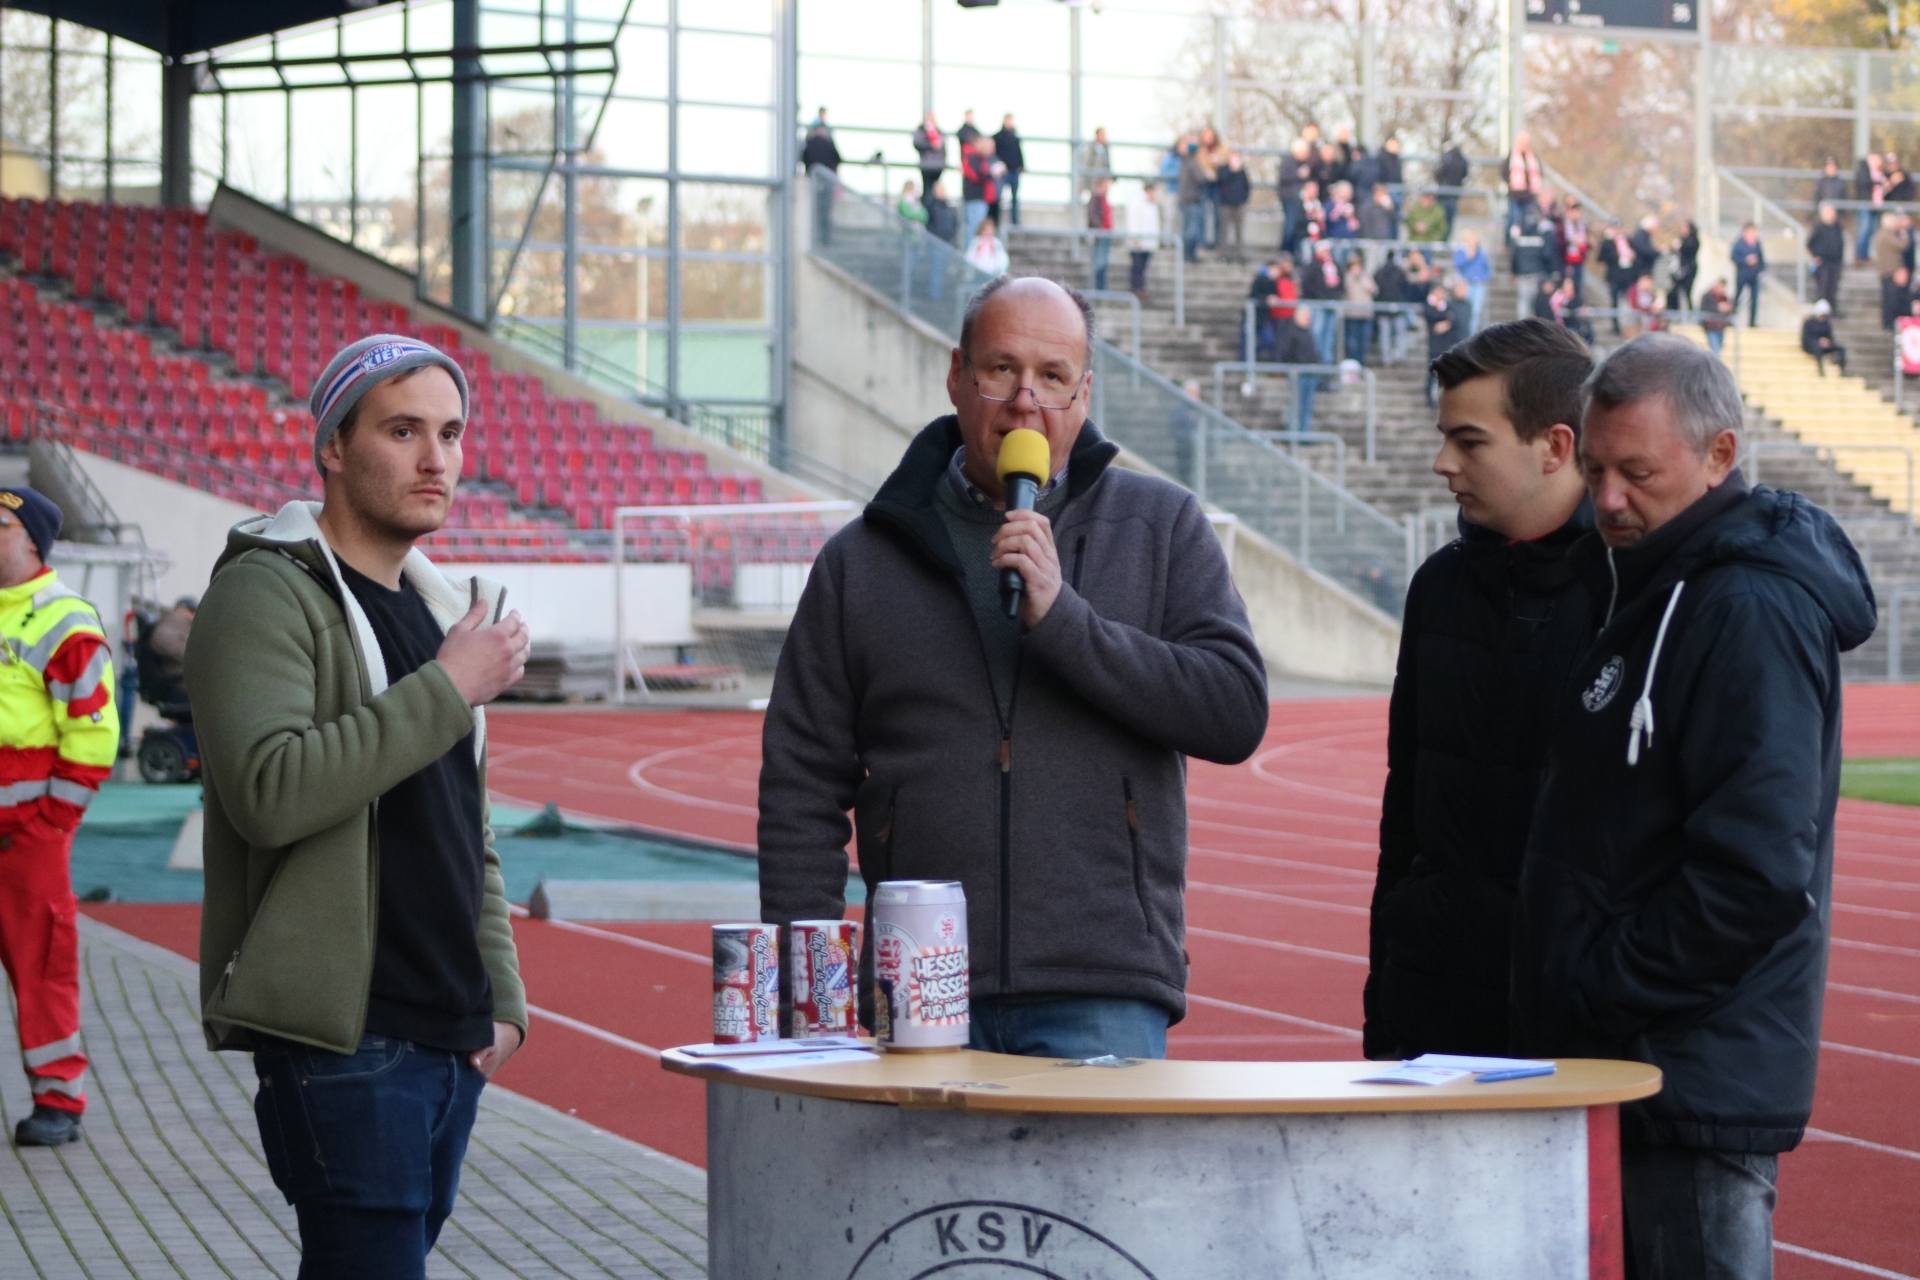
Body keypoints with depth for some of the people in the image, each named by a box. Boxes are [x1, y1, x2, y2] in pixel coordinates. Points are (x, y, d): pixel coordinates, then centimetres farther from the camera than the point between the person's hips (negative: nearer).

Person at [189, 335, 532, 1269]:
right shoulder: (268, 594, -8)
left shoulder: (435, 606, 20)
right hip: (340, 1045, -8)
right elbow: (268, 793, -24)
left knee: (404, 1245, 9)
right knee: (374, 1261, -13)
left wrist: (500, 998, 14)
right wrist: (448, 691, -19)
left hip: (451, 1046, 8)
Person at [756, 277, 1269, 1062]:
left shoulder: (1162, 527, 9)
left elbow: (1236, 712, -3)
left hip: (1103, 997, -1)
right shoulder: (862, 560, 11)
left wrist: (1061, 618, -11)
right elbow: (802, 788, 10)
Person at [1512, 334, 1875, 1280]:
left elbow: (1759, 871, -24)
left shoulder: (1751, 614, -17)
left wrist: (1592, 991, -18)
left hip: (1702, 1071, -10)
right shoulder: (1648, 589, 14)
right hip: (1647, 1059, 10)